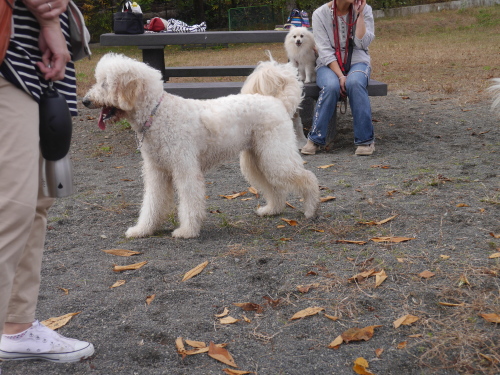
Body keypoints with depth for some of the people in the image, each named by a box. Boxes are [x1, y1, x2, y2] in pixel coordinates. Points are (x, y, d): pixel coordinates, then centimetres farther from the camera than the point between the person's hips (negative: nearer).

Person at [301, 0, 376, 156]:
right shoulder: (320, 14, -5)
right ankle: (315, 139, -23)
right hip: (329, 64, -1)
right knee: (331, 86, -34)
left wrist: (359, 14, -15)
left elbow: (362, 43, -11)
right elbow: (325, 51, -11)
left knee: (355, 83, -34)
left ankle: (366, 140, -26)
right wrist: (340, 76, -22)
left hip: (356, 61, 1)